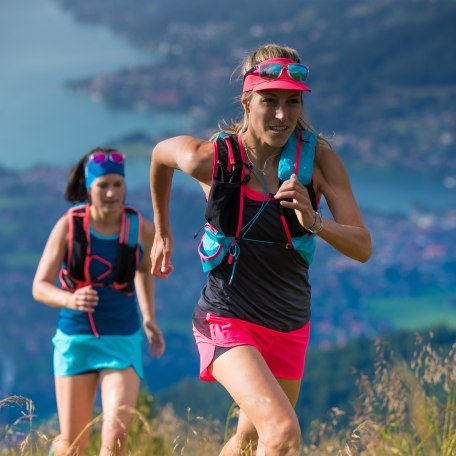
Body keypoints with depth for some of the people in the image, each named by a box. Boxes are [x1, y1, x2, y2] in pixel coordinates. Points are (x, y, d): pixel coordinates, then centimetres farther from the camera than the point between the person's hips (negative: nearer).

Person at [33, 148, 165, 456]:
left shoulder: (141, 229, -7)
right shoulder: (69, 226, -12)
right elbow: (40, 287, -12)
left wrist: (149, 319, 9)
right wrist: (70, 300, -32)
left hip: (123, 340, 0)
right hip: (75, 338, 0)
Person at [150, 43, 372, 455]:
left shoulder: (318, 159, -10)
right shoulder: (212, 158, -16)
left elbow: (363, 248, -12)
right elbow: (160, 153, 8)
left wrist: (314, 222, -32)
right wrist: (162, 232, 19)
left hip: (290, 328, 4)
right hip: (227, 323, -4)